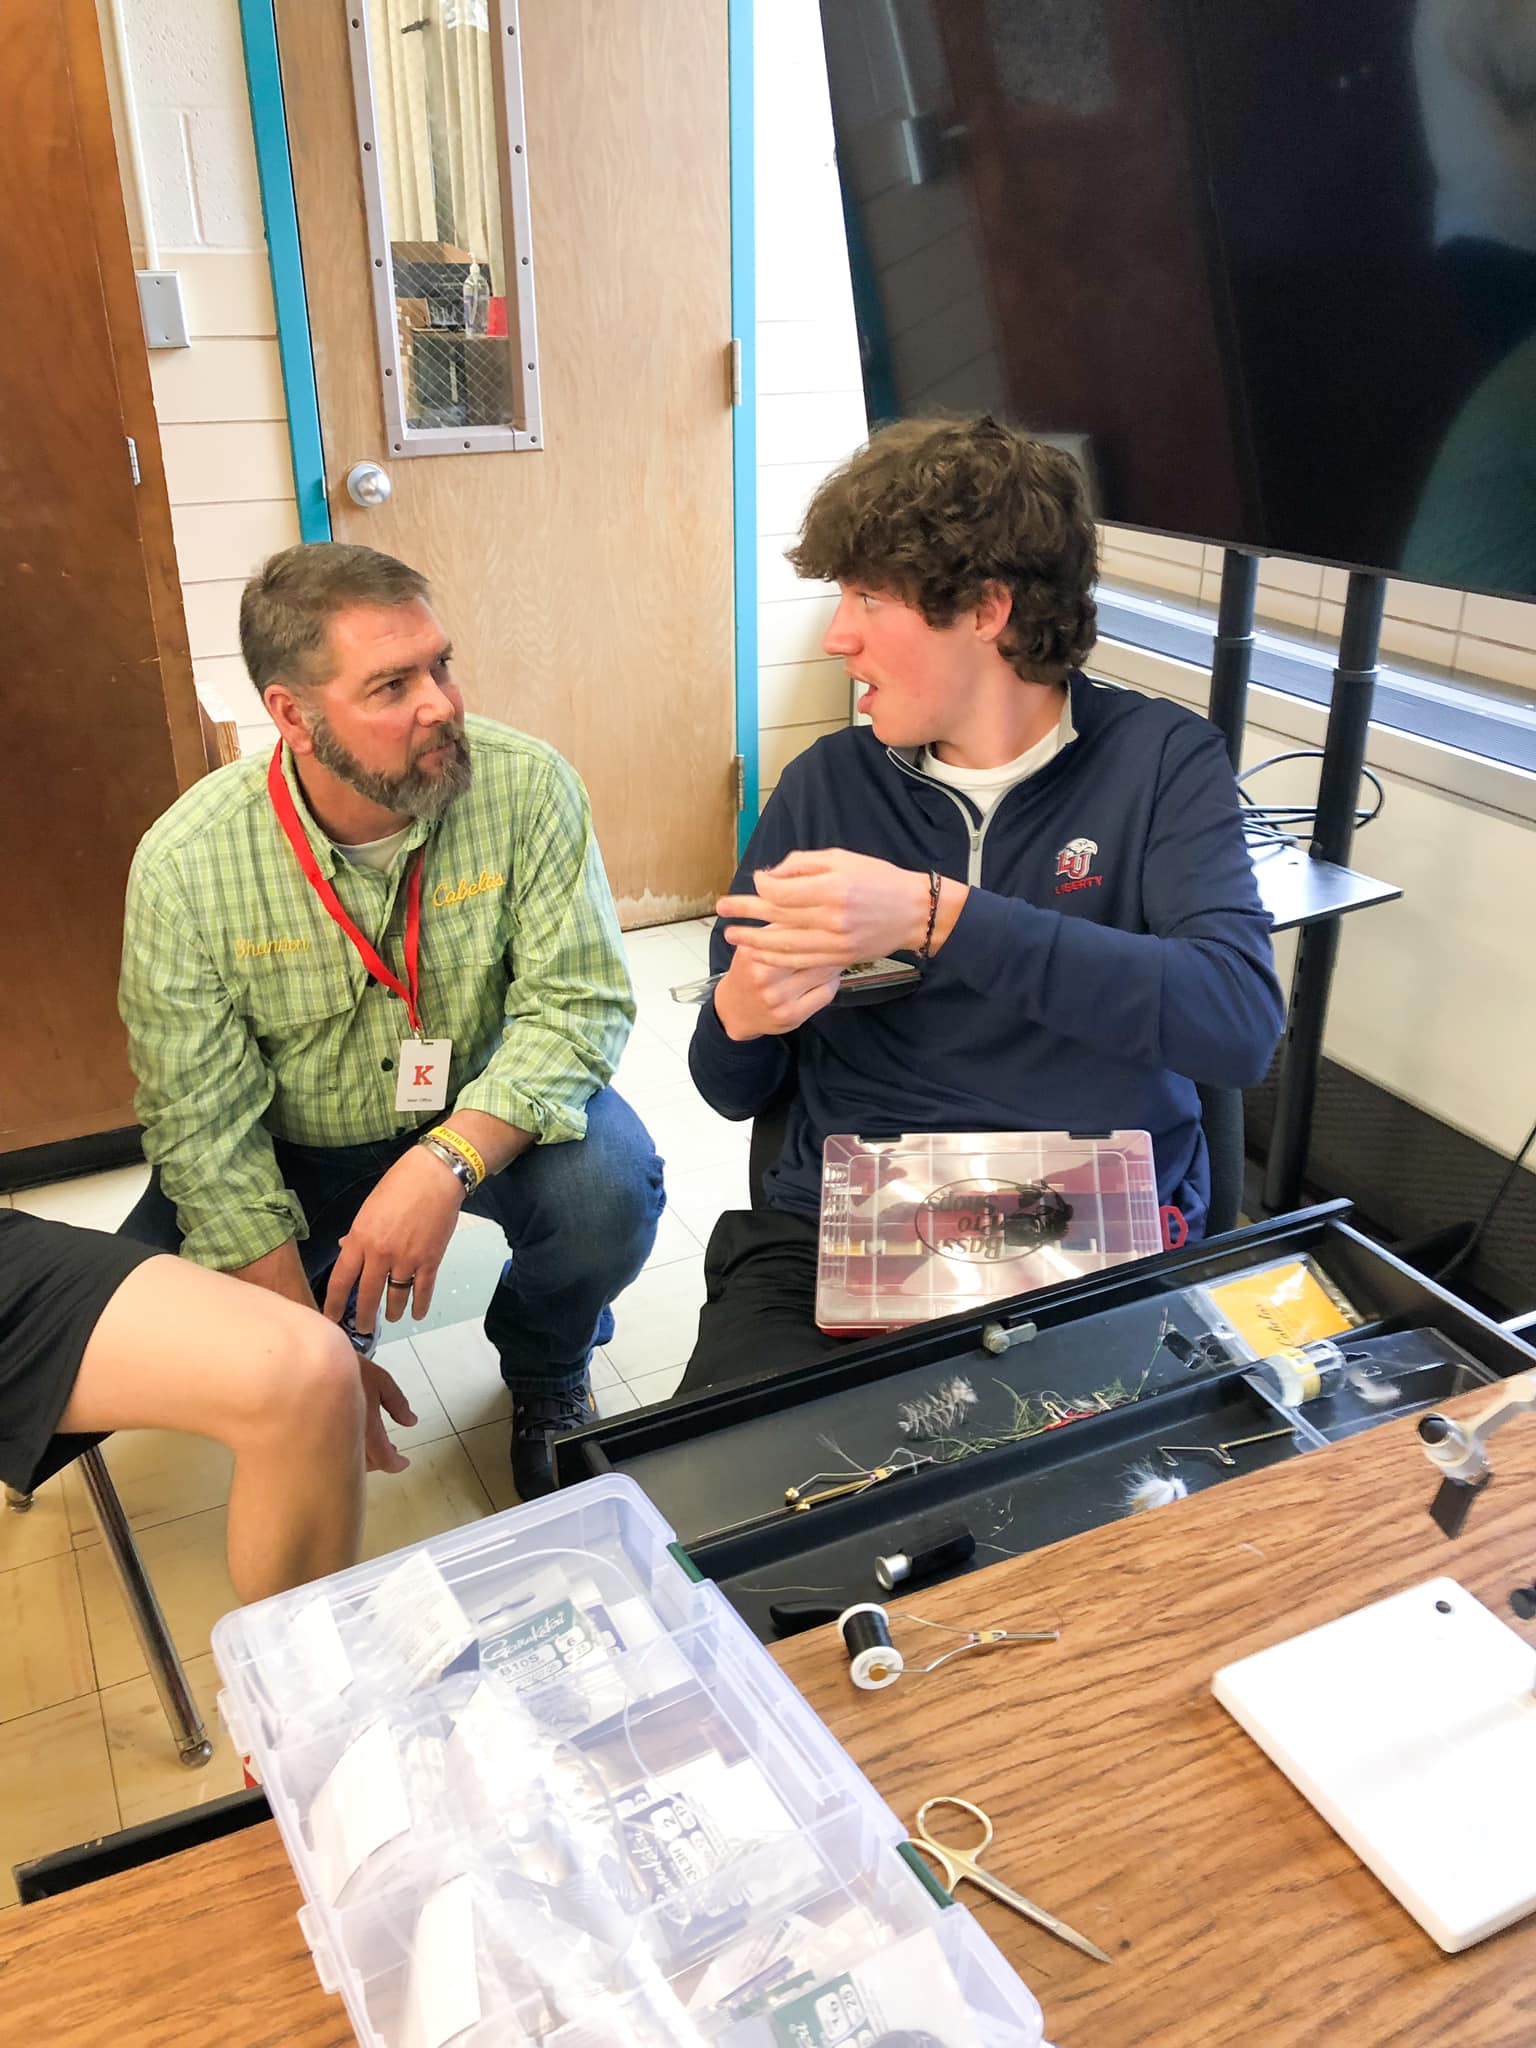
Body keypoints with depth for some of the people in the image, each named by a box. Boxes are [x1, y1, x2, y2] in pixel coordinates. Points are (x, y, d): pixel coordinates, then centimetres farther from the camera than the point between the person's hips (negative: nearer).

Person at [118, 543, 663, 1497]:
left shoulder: (527, 787, -21)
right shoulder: (186, 865, -21)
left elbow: (578, 1001, -22)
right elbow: (204, 1127, -18)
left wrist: (447, 1162, -40)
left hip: (487, 1110, 0)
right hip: (295, 1145, 1)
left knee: (611, 1192, -30)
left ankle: (545, 1370, 7)